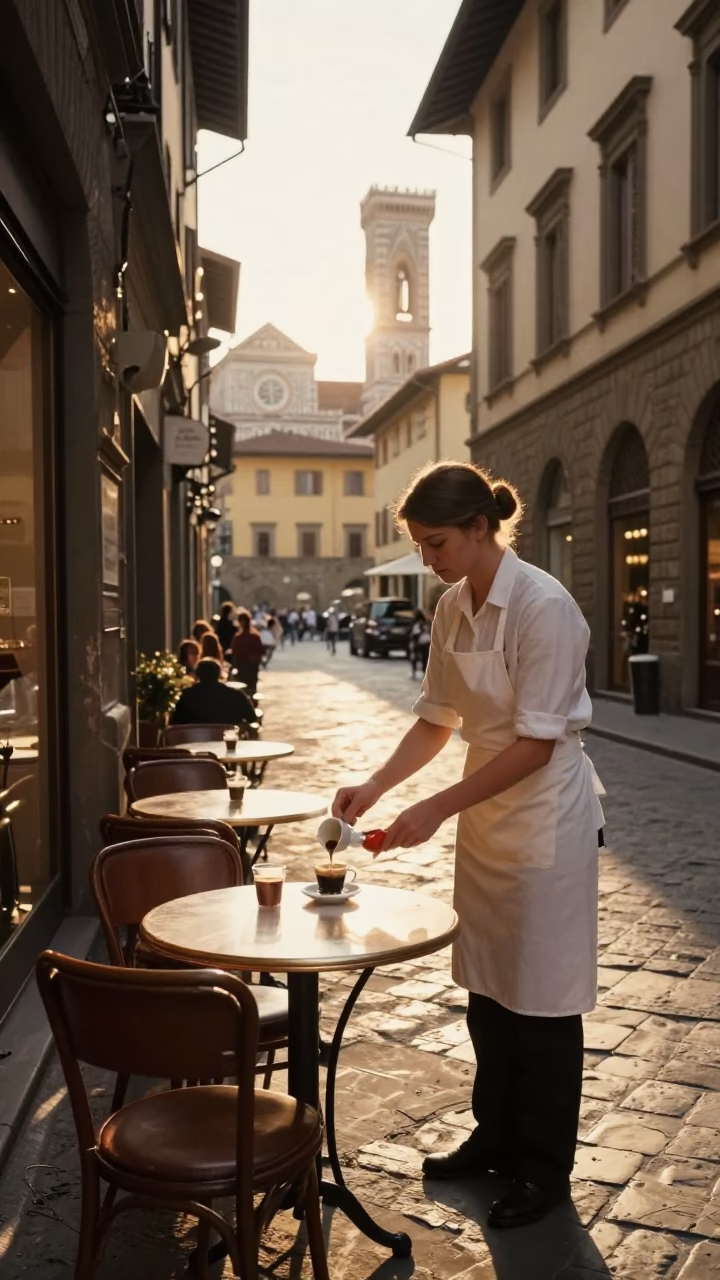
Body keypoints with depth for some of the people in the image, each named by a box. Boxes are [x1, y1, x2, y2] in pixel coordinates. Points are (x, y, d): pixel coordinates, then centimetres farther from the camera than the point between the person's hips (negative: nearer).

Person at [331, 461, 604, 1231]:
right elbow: (438, 720, 8)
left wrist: (437, 809, -23)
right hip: (486, 814, 7)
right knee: (486, 987, 18)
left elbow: (536, 741, -23)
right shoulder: (451, 609, 1)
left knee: (542, 997, 7)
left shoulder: (543, 607, -21)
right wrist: (374, 786, -4)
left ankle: (544, 1167, 27)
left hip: (546, 817, -7)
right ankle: (495, 1136, 38)